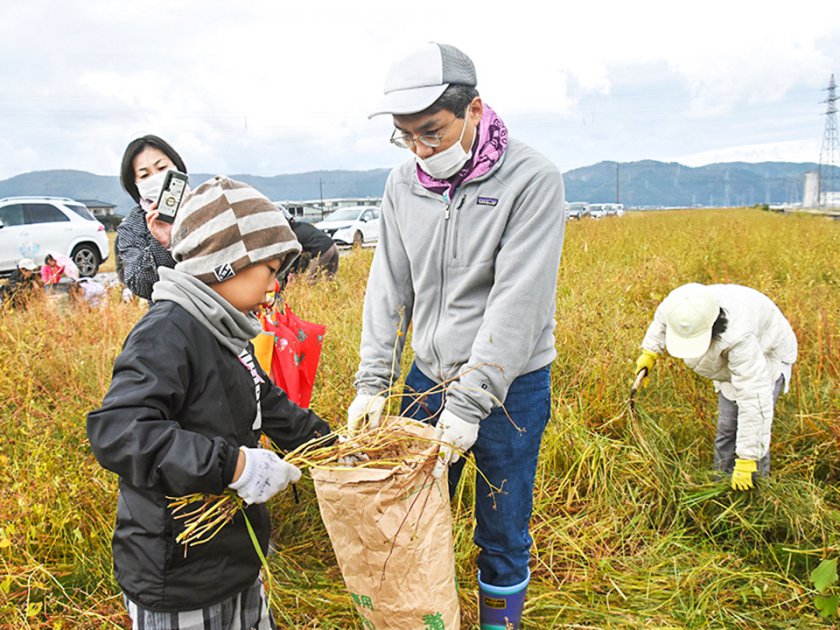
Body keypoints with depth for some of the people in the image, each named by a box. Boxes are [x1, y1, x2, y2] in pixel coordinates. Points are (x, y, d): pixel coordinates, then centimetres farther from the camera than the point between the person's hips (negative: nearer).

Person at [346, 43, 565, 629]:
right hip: (428, 376, 5)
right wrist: (372, 383, -5)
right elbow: (390, 288, 1)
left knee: (503, 536, 10)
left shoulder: (532, 179, -16)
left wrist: (469, 404, -23)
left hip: (509, 384, -4)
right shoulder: (403, 184, 0)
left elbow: (517, 301, -22)